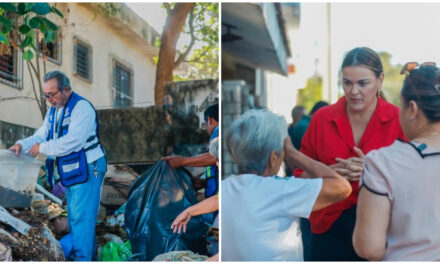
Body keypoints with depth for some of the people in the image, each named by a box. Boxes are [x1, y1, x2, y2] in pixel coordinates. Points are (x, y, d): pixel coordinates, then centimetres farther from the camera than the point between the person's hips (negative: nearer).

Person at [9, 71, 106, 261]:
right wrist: (22, 145, -7)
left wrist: (43, 148, -19)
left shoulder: (81, 107, -17)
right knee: (75, 216, 17)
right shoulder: (53, 110, 13)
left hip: (87, 169, -9)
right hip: (71, 171, 9)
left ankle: (82, 258, -5)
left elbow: (73, 140, -26)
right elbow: (42, 134, 12)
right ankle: (74, 254, 28)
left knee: (81, 216, -9)